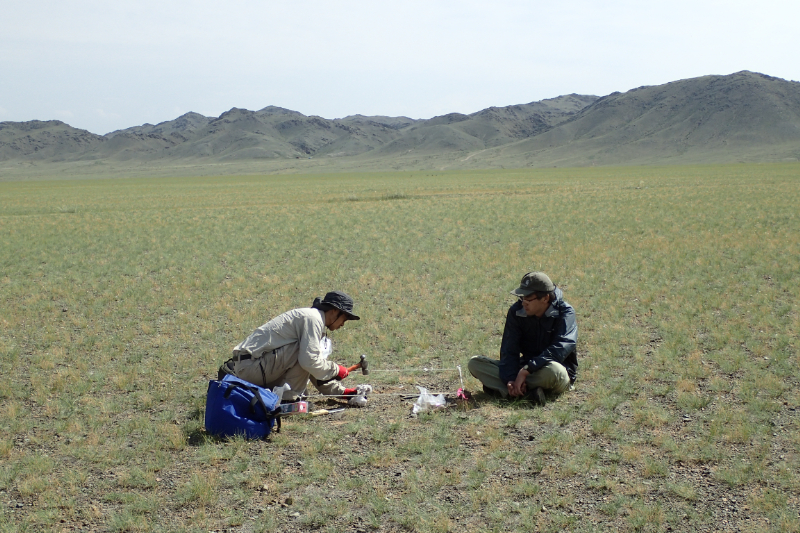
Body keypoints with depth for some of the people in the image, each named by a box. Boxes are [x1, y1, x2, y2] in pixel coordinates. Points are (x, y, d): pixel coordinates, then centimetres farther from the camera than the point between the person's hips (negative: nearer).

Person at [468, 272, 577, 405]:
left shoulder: (565, 313, -14)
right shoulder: (516, 311, -4)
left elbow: (560, 349, -28)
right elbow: (509, 351, -8)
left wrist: (525, 370, -35)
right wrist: (510, 379, -27)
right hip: (526, 370, 5)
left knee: (553, 370, -43)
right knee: (475, 363, -11)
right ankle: (528, 390, -27)